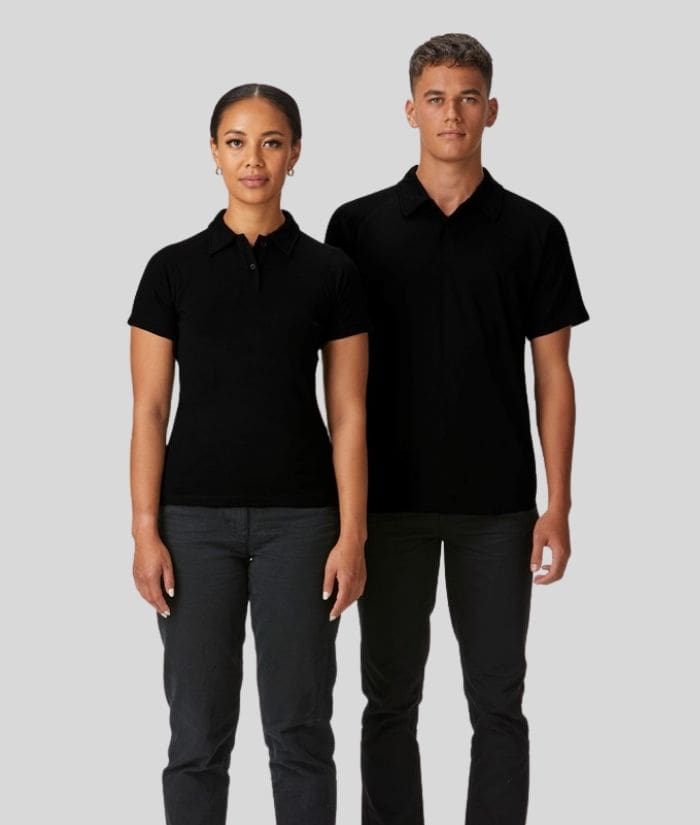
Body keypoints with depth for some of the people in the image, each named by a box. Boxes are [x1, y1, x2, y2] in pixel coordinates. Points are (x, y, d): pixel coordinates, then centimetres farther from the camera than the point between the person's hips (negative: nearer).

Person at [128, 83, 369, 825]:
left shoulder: (330, 272, 2)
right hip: (197, 517, 0)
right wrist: (145, 532, -7)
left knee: (300, 727, 5)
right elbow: (149, 410, 0)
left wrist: (351, 535, -7)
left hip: (298, 518, 0)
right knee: (198, 731, 4)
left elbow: (347, 413, 0)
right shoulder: (173, 269, 1)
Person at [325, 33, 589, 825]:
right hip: (391, 500, 0)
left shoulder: (532, 231, 1)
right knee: (391, 698, 8)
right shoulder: (359, 225, 1)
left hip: (496, 505, 0)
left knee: (497, 702, 5)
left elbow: (552, 375, 1)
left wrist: (557, 506, -5)